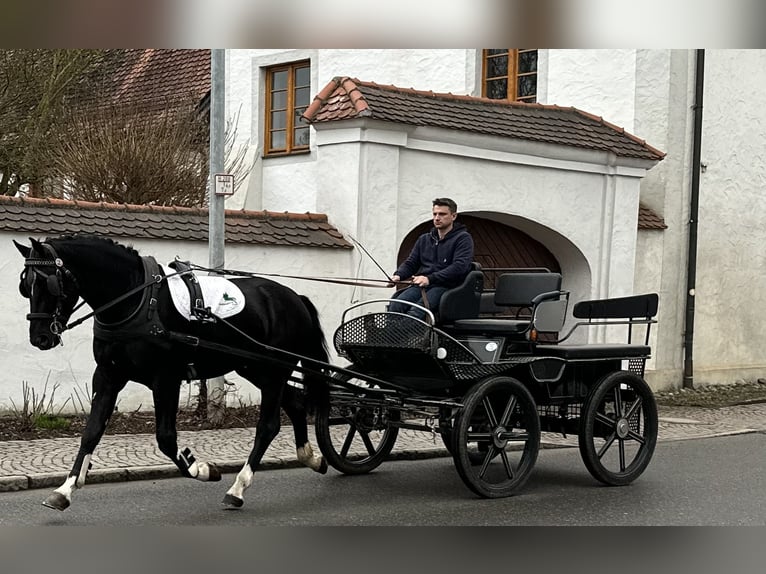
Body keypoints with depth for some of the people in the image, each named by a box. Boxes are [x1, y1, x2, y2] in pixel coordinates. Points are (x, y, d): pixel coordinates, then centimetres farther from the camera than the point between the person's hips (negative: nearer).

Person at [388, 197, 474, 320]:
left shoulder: (463, 238, 4)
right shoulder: (424, 239, 25)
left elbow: (460, 266, -11)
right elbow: (411, 263, 23)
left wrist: (430, 279, -21)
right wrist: (398, 275, -2)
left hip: (445, 286, -5)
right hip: (420, 286, 6)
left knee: (415, 312, -33)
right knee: (395, 305, -26)